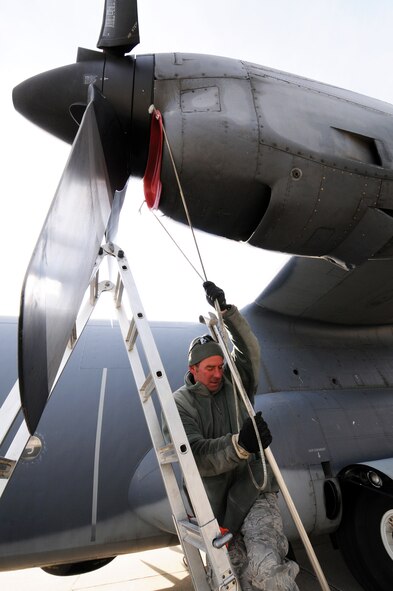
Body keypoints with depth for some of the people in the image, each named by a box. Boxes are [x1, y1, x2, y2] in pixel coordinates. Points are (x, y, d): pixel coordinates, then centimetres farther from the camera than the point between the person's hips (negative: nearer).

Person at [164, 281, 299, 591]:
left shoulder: (235, 385, 2)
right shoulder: (179, 403, -7)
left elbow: (249, 350, -10)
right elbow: (196, 455, -18)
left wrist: (226, 310, -19)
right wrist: (239, 444, -35)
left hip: (254, 494, 0)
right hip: (216, 506, 0)